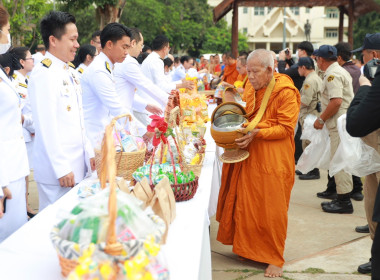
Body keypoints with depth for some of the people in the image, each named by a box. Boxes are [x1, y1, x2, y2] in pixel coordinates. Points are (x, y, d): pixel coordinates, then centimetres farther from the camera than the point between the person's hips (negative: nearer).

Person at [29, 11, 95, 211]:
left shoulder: (70, 73, 13)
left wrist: (89, 153, 14)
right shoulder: (43, 74, -14)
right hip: (57, 170, -8)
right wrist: (61, 169, -17)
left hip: (78, 164, 8)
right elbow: (46, 126, -17)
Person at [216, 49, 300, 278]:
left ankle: (275, 258, 14)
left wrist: (257, 133, -24)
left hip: (273, 161, -7)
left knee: (272, 210, 1)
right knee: (247, 205, 9)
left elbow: (286, 128, -15)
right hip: (250, 157, 7)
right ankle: (248, 248, 26)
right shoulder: (253, 90, 12)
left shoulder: (285, 92, -12)